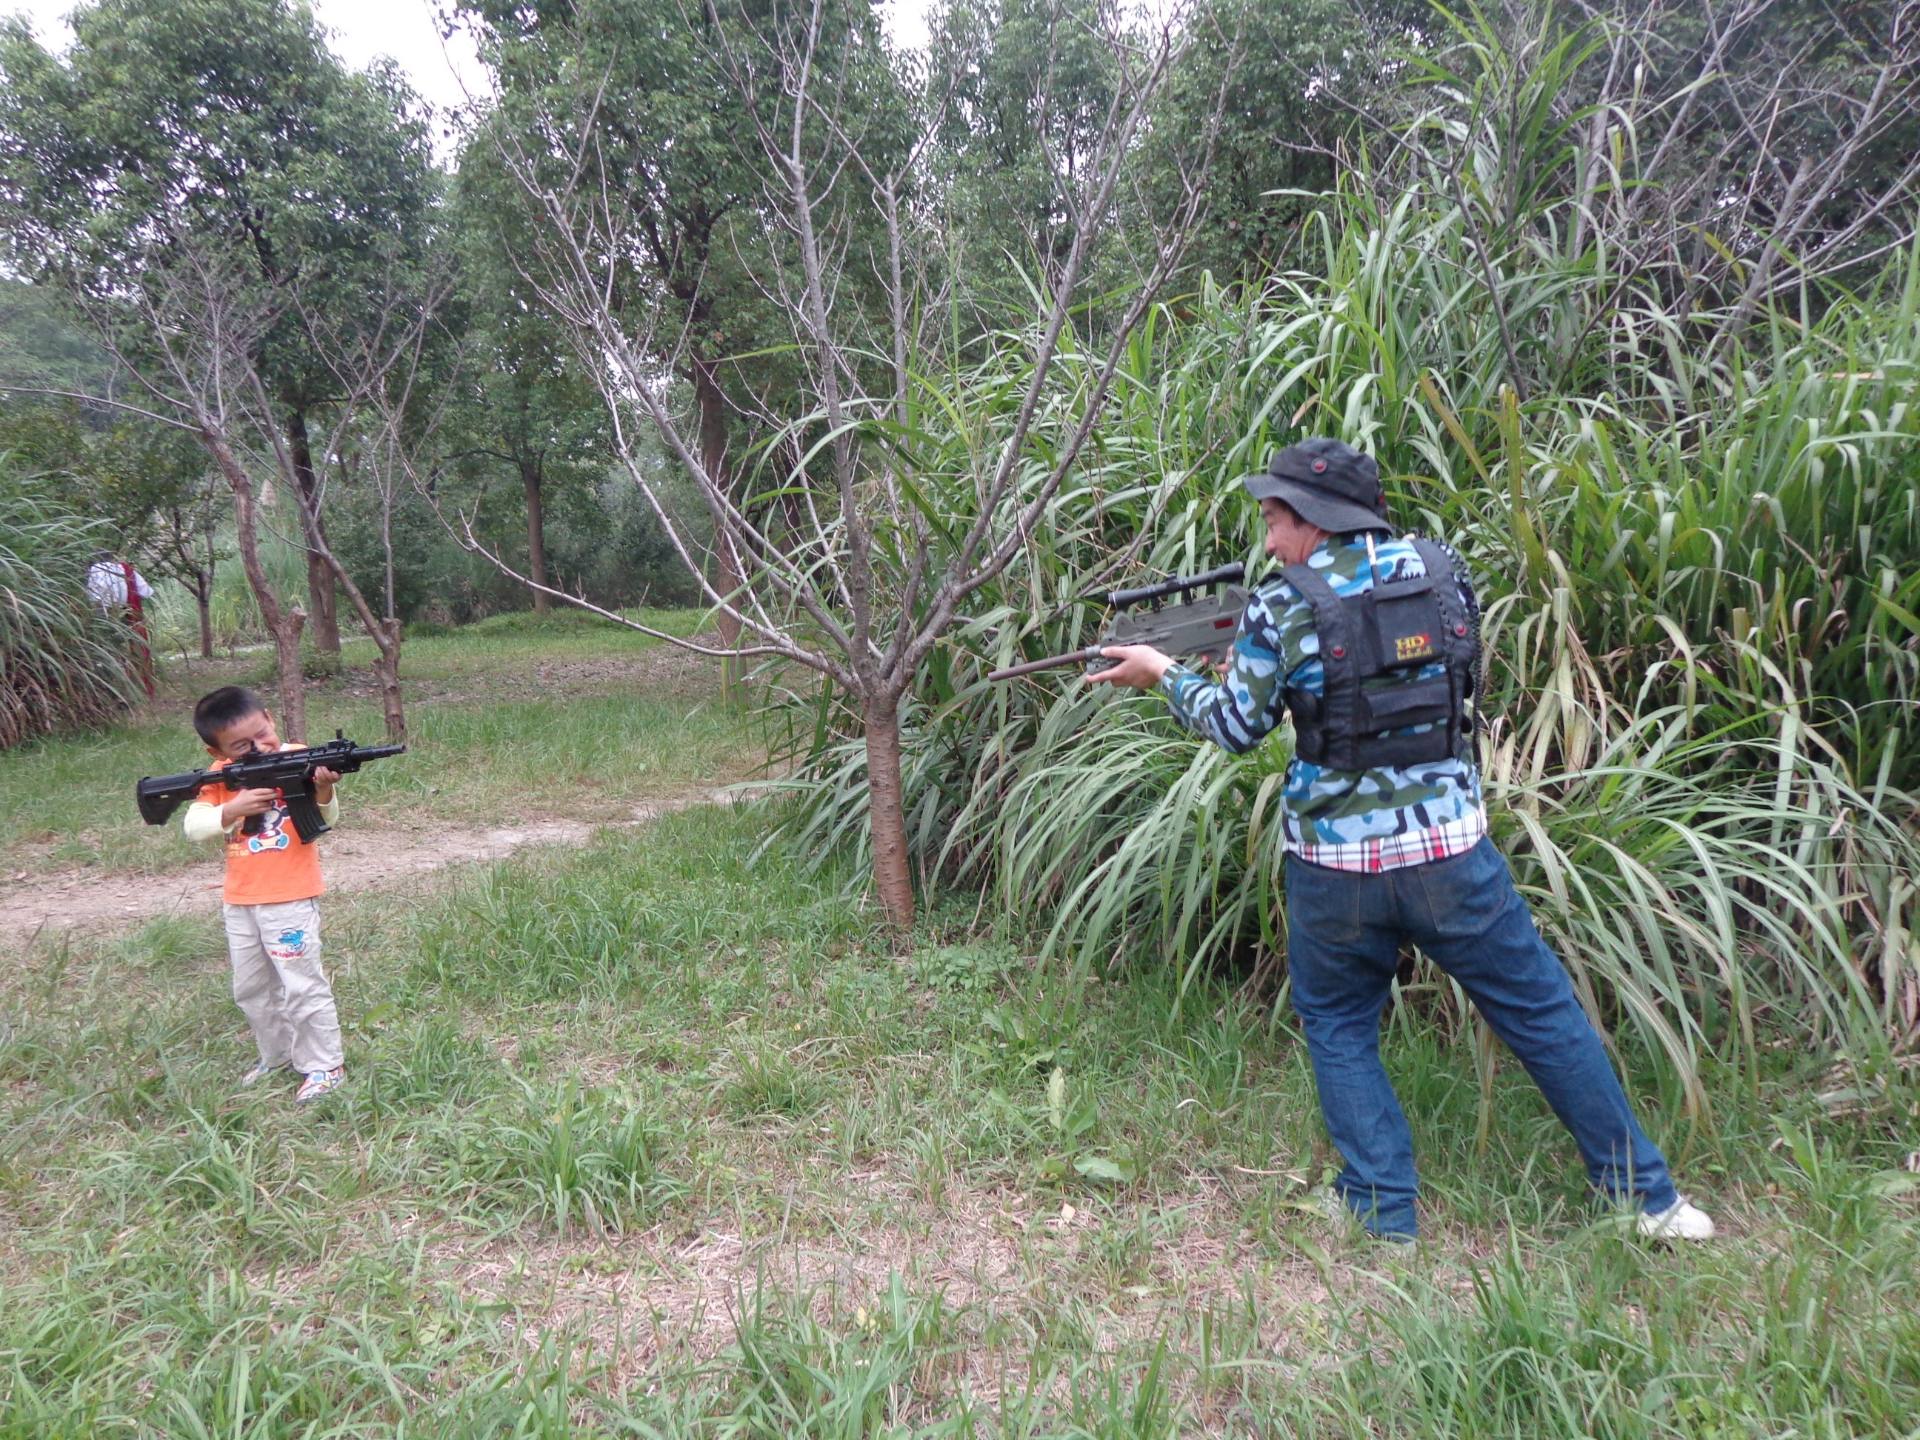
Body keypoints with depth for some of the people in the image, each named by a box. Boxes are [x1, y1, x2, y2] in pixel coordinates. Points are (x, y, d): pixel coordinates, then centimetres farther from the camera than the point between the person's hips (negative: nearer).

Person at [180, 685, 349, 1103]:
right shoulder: (221, 776, 1)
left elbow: (325, 819, -18)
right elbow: (193, 826, -6)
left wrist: (324, 790, -38)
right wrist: (233, 809, -23)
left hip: (290, 899, -6)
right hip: (239, 901, 6)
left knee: (303, 985, -2)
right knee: (251, 988, 20)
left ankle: (325, 1066, 10)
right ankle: (276, 1056, 38)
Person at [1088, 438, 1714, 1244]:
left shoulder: (1278, 609, -8)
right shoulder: (1440, 571, 2)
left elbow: (1237, 728, 1)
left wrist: (1165, 676, 17)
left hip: (1334, 865, -2)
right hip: (1451, 853, 2)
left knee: (1338, 1027, 20)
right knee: (1543, 1015, 15)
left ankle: (1384, 1209, 20)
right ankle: (1646, 1196, 25)